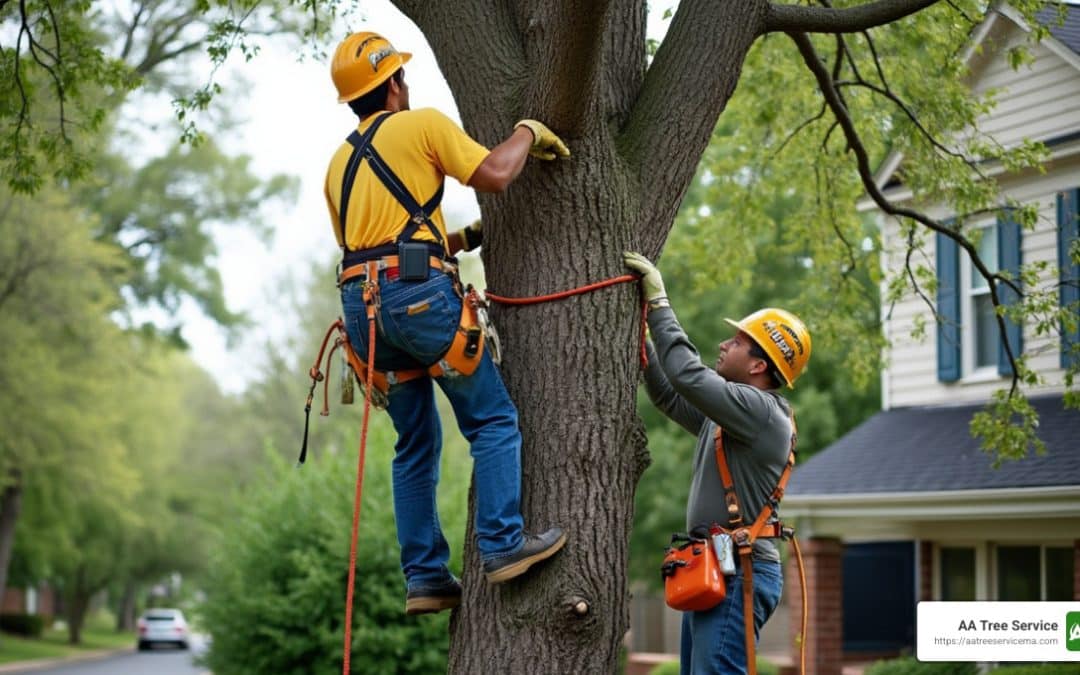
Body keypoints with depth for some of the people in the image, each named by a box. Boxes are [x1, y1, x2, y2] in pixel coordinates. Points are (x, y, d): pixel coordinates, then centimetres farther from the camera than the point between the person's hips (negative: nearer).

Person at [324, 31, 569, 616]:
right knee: (493, 419, -1)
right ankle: (502, 544, -10)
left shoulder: (339, 163, 26)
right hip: (419, 293, -7)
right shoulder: (421, 124, 5)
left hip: (359, 301, 7)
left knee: (416, 445, 12)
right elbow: (495, 175, -5)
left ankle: (424, 576, 8)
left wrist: (458, 240, 33)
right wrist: (527, 133, 14)